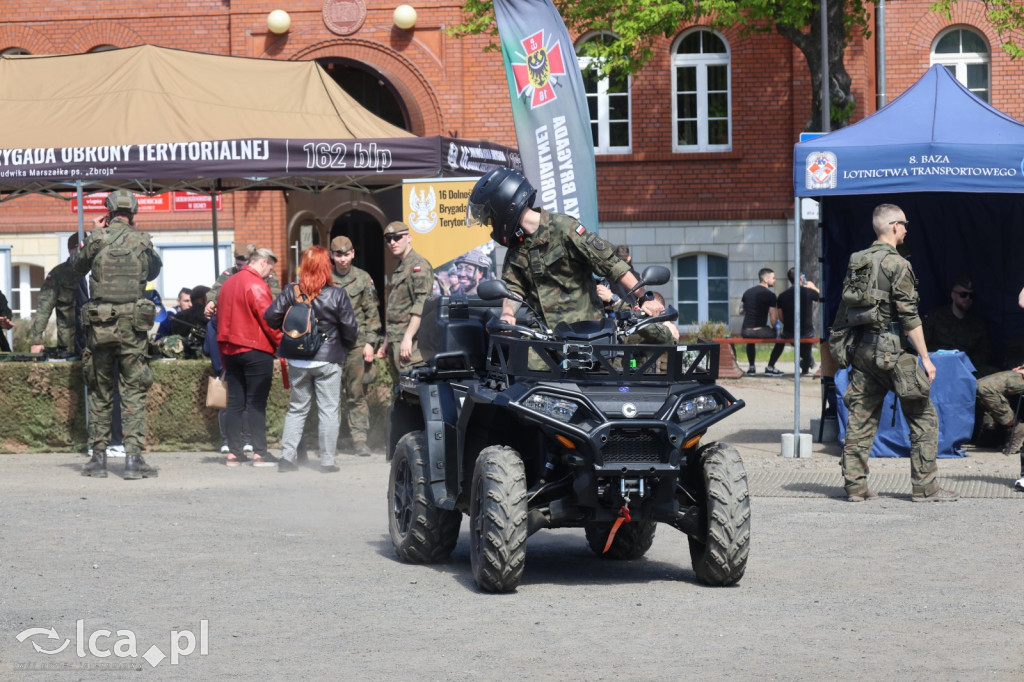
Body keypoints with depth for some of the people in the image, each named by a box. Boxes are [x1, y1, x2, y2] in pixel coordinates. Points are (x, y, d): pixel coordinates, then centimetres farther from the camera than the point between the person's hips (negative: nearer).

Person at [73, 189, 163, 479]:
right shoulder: (142, 240, 0)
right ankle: (133, 457, -8)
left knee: (100, 392, 11)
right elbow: (154, 270, 19)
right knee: (134, 391, 1)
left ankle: (98, 456, 13)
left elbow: (78, 266, 16)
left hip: (99, 325, 1)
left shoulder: (97, 239, -1)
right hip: (132, 324, -1)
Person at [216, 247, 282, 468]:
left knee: (235, 402, 7)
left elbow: (220, 318, 17)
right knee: (256, 402, -5)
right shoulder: (256, 285, -12)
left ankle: (234, 452, 7)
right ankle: (259, 452, -5)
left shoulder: (228, 283, 14)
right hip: (256, 350, -7)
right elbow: (268, 319, -14)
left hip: (230, 349, 7)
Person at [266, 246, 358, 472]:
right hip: (328, 360, -2)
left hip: (297, 361, 2)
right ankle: (327, 461, 4)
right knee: (328, 410, 5)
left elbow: (271, 318, -6)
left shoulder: (291, 292, -6)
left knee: (296, 409, 13)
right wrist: (343, 346, 14)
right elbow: (350, 328, -7)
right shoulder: (337, 295, -10)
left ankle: (286, 456, 5)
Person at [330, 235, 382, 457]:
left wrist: (370, 343, 0)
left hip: (356, 344, 0)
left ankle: (359, 438, 1)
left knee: (356, 393, -2)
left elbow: (372, 313, 8)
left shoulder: (363, 279, 7)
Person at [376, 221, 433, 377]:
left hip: (411, 343, -10)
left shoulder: (418, 265, -8)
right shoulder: (398, 269, 22)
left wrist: (408, 338, -24)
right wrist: (386, 342, 24)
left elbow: (421, 306, -18)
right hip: (395, 344, 10)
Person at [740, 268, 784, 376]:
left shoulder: (747, 292, 11)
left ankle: (751, 367, 34)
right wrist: (774, 329, 9)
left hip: (745, 331, 6)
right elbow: (773, 318, -8)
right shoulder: (770, 295, -6)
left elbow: (741, 310, 20)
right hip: (760, 330, -6)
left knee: (750, 339, 40)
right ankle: (770, 367, 13)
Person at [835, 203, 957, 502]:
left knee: (861, 419, 9)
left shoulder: (856, 261, 10)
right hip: (890, 350, -7)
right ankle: (924, 486, 1)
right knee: (923, 417, 2)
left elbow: (845, 309, 13)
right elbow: (909, 316, -14)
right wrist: (925, 357, -11)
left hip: (862, 350, 7)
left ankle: (855, 485, 7)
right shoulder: (896, 264, -11)